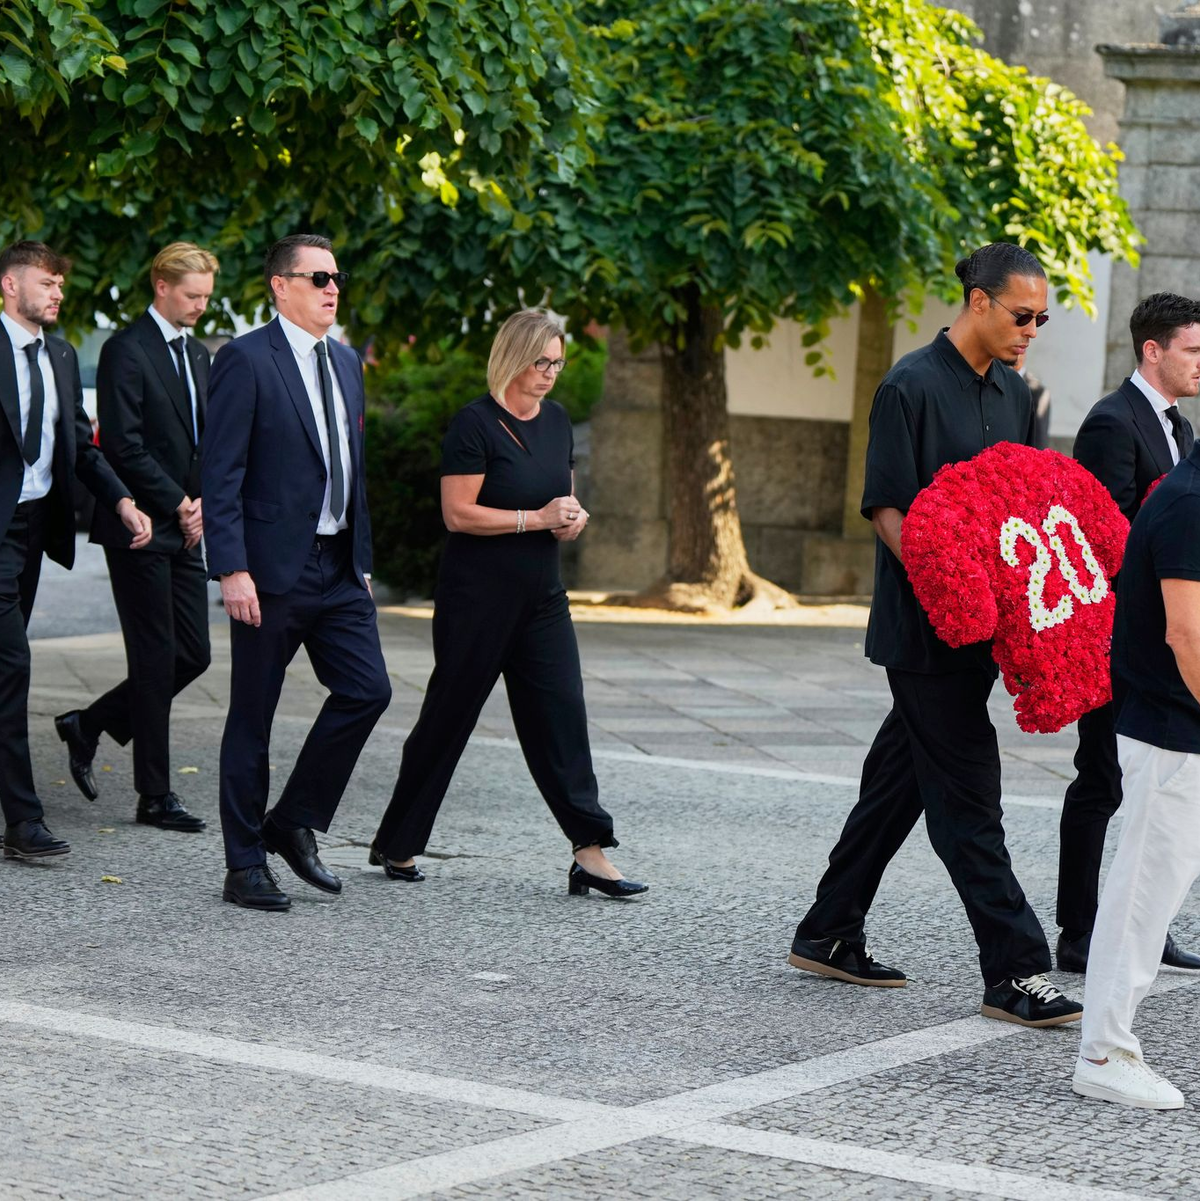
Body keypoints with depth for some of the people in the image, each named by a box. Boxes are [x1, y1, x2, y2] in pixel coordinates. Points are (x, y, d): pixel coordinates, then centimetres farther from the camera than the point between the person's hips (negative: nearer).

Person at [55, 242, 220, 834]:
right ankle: (155, 796, 3)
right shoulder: (125, 352, -11)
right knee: (156, 660, -4)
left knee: (192, 654, 6)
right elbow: (124, 447, -16)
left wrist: (201, 502, 2)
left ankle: (89, 725, 24)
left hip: (184, 530, 8)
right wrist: (178, 504, -13)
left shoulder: (197, 355, 16)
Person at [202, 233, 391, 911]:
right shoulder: (246, 361, -9)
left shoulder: (346, 362, 15)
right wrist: (232, 569, -19)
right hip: (273, 569, -7)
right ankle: (247, 865, 9)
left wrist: (363, 559, 17)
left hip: (339, 568, 7)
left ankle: (295, 824, 13)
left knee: (368, 689, -2)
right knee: (253, 717, 1)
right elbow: (221, 474, -13)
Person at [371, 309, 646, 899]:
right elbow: (458, 514, -16)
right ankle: (396, 844, 16)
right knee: (448, 716, 2)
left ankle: (590, 853, -6)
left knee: (561, 714, -2)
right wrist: (537, 519, -19)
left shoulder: (556, 420, 11)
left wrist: (573, 518, 1)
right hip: (477, 597, -6)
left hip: (540, 598, 6)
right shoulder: (475, 424, -11)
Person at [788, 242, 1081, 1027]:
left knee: (901, 778, 14)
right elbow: (887, 507, -13)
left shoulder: (1014, 395, 13)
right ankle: (1014, 970, -7)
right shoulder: (913, 387, -11)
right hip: (925, 629, -8)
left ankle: (830, 935, 25)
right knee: (967, 793, -7)